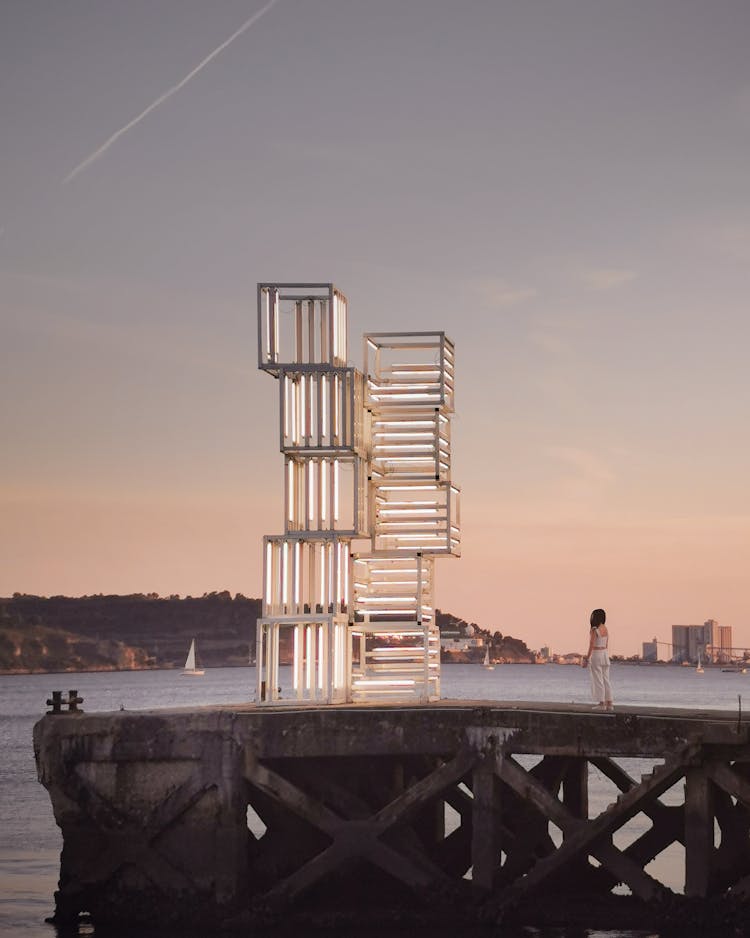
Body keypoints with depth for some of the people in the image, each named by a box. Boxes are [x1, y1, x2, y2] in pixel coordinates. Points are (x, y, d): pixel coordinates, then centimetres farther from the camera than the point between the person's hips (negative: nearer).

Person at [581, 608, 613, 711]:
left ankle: (601, 703, -1)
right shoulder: (605, 629, 8)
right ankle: (609, 703, 9)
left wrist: (586, 659, -12)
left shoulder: (594, 630, -16)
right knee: (605, 680, 10)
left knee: (598, 680, -2)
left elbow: (591, 646, -17)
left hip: (596, 655, -8)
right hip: (605, 654, 8)